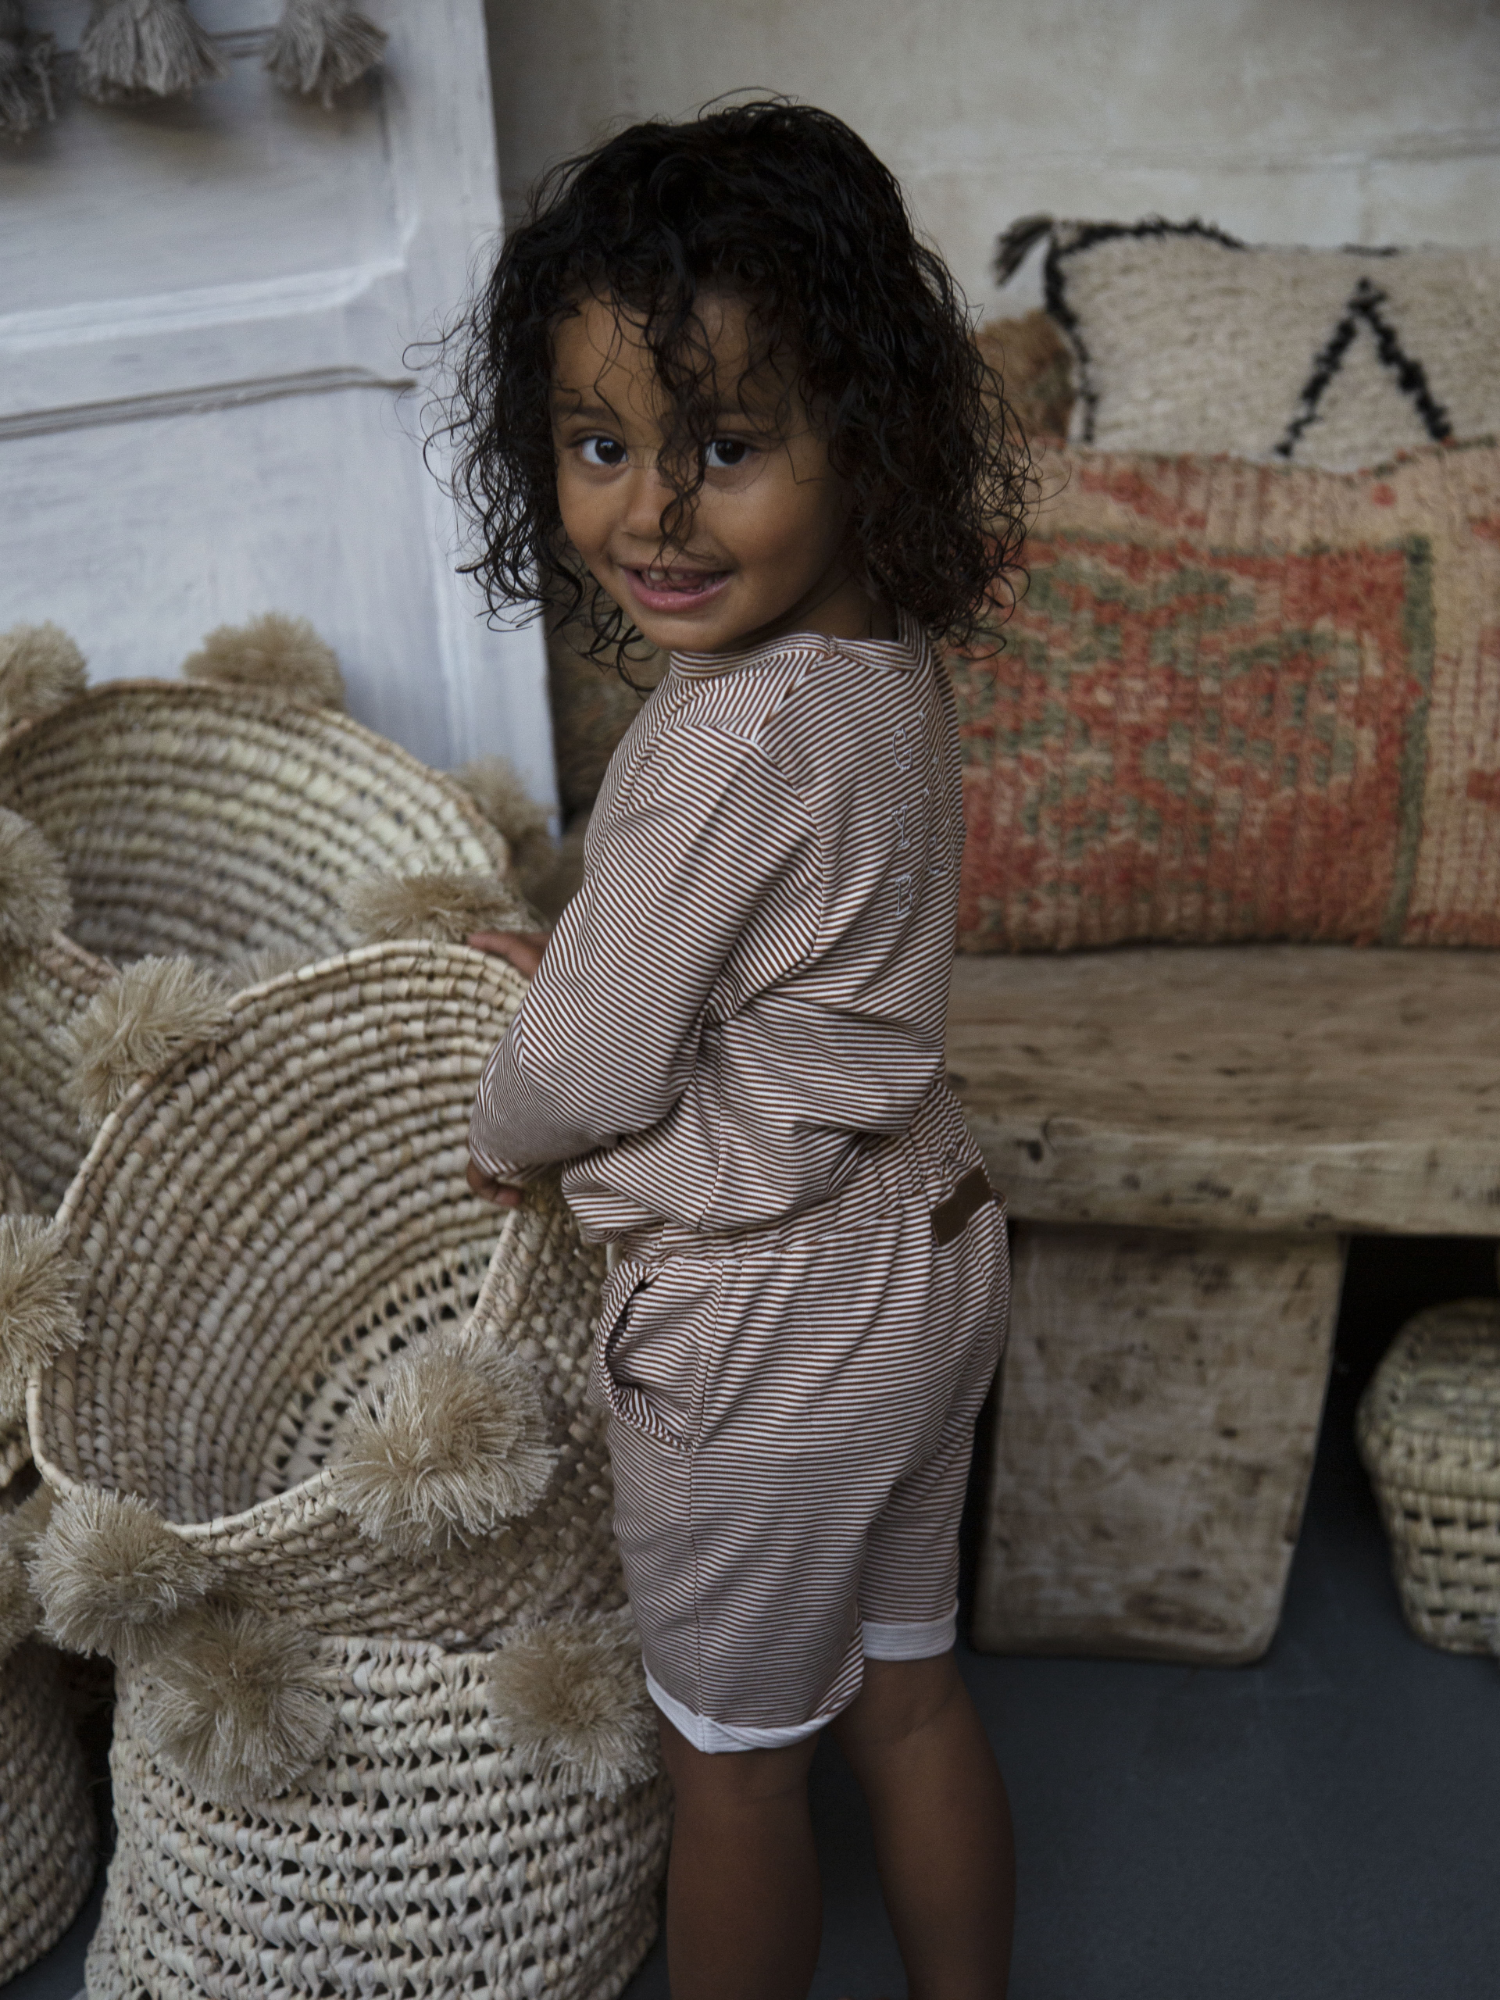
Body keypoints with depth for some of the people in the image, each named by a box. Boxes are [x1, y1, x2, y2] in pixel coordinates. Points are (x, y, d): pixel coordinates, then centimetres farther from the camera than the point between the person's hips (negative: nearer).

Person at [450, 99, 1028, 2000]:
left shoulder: (733, 739, -30)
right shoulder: (891, 659, -2)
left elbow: (595, 1070, -20)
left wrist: (503, 1132, 0)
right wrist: (594, 958, 15)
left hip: (766, 1322, -9)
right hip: (924, 1241, 9)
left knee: (732, 1755, 17)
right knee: (904, 1684, 27)